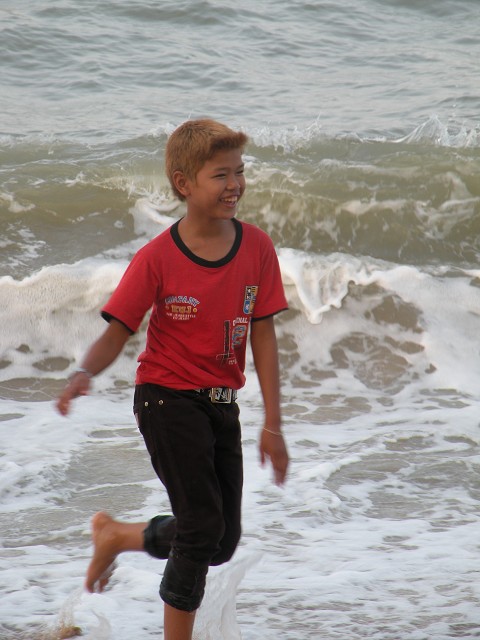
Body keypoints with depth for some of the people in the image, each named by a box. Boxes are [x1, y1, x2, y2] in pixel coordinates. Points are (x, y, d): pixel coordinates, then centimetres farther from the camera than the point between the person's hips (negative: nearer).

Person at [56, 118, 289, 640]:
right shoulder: (157, 259, -14)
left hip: (220, 403, 5)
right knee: (203, 528, -11)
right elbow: (117, 332, -11)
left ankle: (116, 535, 35)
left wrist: (272, 424, -3)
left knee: (223, 543, 11)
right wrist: (84, 373, -33)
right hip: (168, 399, -5)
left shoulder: (257, 248, -4)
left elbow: (262, 337, -1)